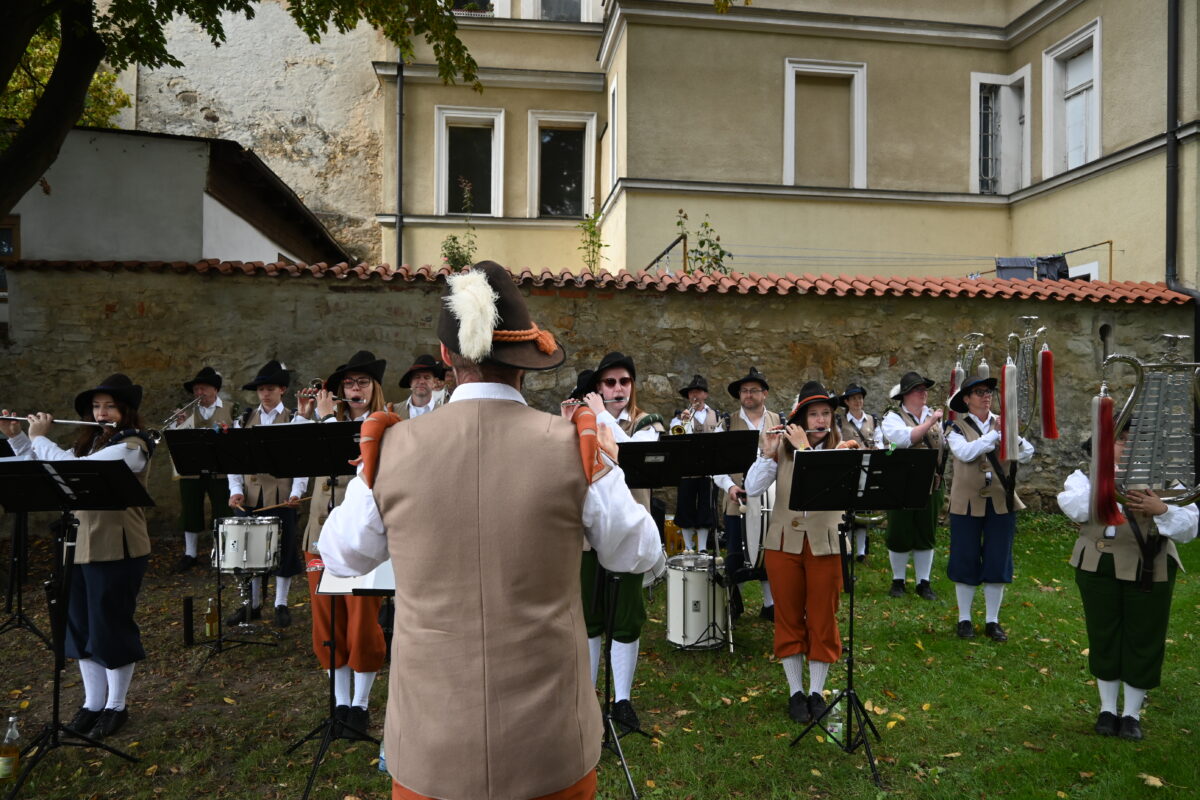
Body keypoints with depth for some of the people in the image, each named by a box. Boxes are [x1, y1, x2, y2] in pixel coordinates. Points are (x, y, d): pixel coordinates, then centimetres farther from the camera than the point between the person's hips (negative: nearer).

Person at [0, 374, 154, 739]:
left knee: (113, 626, 2)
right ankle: (92, 703, 28)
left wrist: (39, 437, -10)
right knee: (82, 627, 14)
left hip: (118, 549, -8)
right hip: (82, 546, 8)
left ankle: (116, 707, 19)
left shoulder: (133, 446, -15)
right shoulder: (91, 443, 13)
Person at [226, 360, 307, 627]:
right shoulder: (244, 420, 10)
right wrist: (236, 490, -6)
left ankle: (281, 605, 17)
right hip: (251, 495, 3)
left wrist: (296, 492, -17)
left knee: (283, 549, 4)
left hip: (282, 496, -3)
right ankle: (253, 604, 23)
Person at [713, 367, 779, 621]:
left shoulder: (779, 422, 9)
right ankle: (733, 601, 25)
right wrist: (729, 485, -18)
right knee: (736, 555, 6)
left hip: (771, 500, 2)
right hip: (739, 500, -2)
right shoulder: (728, 424, 1)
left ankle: (770, 603, 25)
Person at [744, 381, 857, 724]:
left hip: (825, 545, 0)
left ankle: (816, 691, 23)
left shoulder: (841, 448, 0)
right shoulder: (782, 447, 2)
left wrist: (805, 447, -19)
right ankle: (795, 692, 22)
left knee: (822, 620, 7)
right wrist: (768, 454, -19)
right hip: (784, 543, 1)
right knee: (788, 619, 8)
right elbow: (752, 489, -8)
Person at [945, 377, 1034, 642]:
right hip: (968, 503, -3)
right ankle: (964, 619, 18)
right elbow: (966, 453, -20)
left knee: (998, 562, 7)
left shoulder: (1002, 424, 7)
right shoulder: (958, 428, -2)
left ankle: (992, 621, 20)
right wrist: (994, 433, -22)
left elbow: (1027, 455, -1)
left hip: (1001, 503, 3)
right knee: (966, 561, 5)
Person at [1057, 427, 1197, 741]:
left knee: (1143, 640, 8)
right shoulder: (1089, 472, 2)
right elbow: (1073, 507, -15)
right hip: (1099, 568, 1)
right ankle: (1107, 709, 28)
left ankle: (1132, 714, 25)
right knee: (1103, 636, 11)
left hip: (1149, 571, 0)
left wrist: (1161, 510, -26)